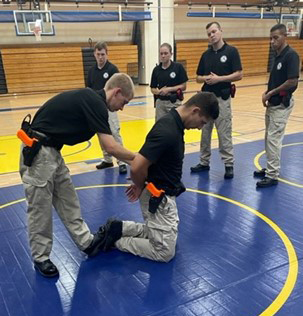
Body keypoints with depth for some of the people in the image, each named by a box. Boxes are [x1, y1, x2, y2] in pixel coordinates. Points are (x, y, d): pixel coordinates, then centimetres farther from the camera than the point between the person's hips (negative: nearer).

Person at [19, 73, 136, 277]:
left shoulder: (91, 100, 11)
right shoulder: (95, 103, -18)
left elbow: (110, 147, 14)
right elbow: (111, 147, -20)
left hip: (51, 151, 10)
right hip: (38, 152, -10)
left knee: (68, 201, 15)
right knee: (40, 208, 4)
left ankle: (86, 242, 26)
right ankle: (40, 258, 19)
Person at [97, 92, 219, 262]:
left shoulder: (174, 124, 1)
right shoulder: (168, 131, -29)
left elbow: (147, 160, 14)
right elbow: (137, 167, -32)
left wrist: (142, 185, 11)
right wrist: (141, 187, -11)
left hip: (163, 195, 10)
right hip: (158, 198, -9)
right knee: (164, 252, 4)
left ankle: (118, 228, 21)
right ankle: (116, 239, 9)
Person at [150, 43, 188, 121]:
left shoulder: (178, 67, -5)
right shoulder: (156, 70, 5)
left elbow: (183, 86, -5)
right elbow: (152, 89, 9)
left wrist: (168, 89, -14)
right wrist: (159, 91, -12)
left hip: (174, 102, -3)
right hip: (160, 102, 3)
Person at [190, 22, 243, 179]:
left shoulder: (231, 51, -4)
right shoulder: (205, 54, 11)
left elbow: (238, 75, -9)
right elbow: (198, 78, 13)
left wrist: (219, 78, -18)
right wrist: (206, 79, -9)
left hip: (222, 98, -5)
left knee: (224, 133, -3)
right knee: (205, 132, 11)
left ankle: (229, 164, 7)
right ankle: (204, 162, 22)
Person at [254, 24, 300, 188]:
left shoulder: (291, 55, -15)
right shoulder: (277, 55, 12)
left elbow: (292, 81, -22)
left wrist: (271, 93, -13)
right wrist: (267, 93, 2)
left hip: (282, 104, -9)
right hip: (272, 103, 9)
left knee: (273, 139, -8)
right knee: (269, 138, 15)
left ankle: (272, 176, -1)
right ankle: (270, 168, 27)